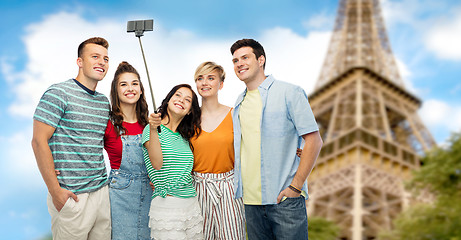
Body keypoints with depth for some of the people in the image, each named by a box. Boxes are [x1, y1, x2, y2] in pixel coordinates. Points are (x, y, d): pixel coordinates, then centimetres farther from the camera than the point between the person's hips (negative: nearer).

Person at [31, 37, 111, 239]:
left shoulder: (104, 101, 13)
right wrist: (55, 191, -14)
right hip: (71, 196, -6)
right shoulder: (58, 93, -8)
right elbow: (39, 141, -12)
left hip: (102, 192, 7)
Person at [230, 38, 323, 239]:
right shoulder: (240, 102, 15)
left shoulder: (289, 93, -3)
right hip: (250, 201, 6)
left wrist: (295, 187, -13)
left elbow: (314, 141, -8)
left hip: (284, 200, -5)